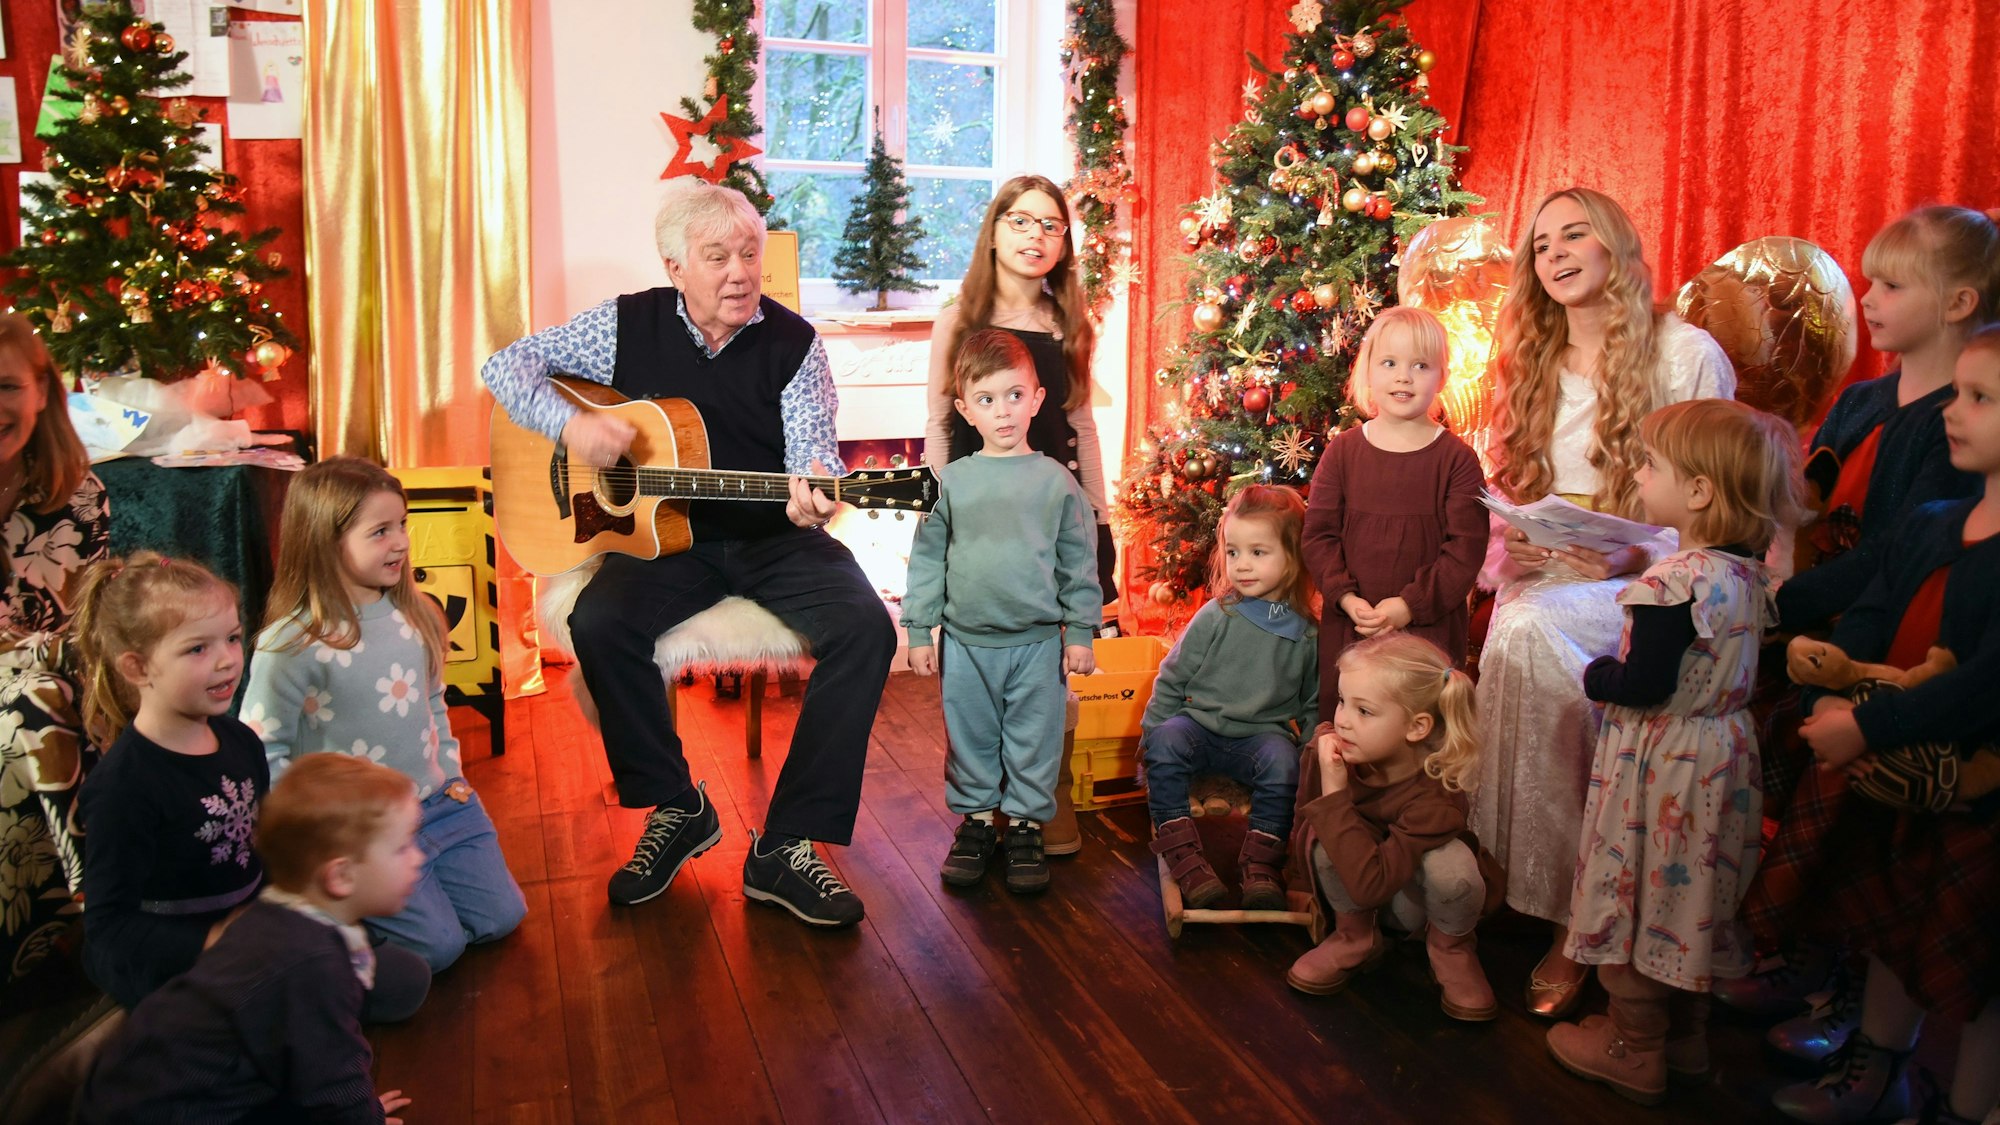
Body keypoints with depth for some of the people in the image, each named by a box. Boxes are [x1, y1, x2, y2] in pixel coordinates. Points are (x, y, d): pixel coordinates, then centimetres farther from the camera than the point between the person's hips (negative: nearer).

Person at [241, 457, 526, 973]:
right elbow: (260, 749, -13)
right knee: (438, 945, -8)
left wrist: (450, 770, 8)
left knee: (500, 918, 6)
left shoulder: (413, 615, 2)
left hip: (438, 803, 6)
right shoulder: (293, 644, -18)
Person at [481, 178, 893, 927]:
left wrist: (812, 496, -36)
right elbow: (506, 364, 5)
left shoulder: (792, 343, -2)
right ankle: (675, 808, -6)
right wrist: (569, 422, -16)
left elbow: (813, 454, -11)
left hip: (773, 539, 0)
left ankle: (786, 845, -18)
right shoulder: (629, 325, 1)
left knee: (865, 627, -26)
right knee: (598, 621, -29)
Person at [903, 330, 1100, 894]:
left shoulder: (1056, 481, 0)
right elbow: (926, 559, 5)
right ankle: (974, 820, 30)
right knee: (970, 736, 12)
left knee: (1034, 740, 8)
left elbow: (1078, 561, 4)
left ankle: (1025, 825, 24)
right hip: (966, 641, 1)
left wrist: (1080, 631, 3)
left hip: (1037, 641, -1)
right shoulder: (950, 482, 0)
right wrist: (918, 630, 3)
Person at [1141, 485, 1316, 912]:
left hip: (1263, 736, 0)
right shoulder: (1216, 617, -3)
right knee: (1165, 740, -29)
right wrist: (1150, 734, 1)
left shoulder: (1307, 634, 0)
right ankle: (1180, 850, -22)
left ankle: (1261, 862, -18)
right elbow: (1172, 681, 4)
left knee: (1283, 761, -32)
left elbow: (1313, 706, 12)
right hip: (1200, 727, 0)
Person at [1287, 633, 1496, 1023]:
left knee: (1450, 860, -36)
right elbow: (1307, 821, -7)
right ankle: (1354, 937, 1)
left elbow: (1368, 885, -45)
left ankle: (1451, 947, 0)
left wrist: (1335, 792, -46)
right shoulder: (1329, 746, -25)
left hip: (1417, 901, -3)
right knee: (1327, 841, -30)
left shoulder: (1435, 797, -37)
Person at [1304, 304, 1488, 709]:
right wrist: (1346, 598, -12)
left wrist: (1412, 604, -15)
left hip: (1429, 627, -2)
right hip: (1348, 624, 2)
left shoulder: (1458, 459, -3)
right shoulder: (1342, 451, 2)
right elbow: (1318, 533, 1)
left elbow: (1466, 547, -7)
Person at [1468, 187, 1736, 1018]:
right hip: (1544, 583, 5)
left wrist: (1637, 559, -19)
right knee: (1517, 627, -30)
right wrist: (1508, 552, -5)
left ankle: (1576, 920, -23)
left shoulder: (1688, 354, -1)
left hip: (1646, 584, -4)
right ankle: (1573, 915, -18)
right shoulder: (1534, 365, 15)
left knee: (1528, 631, -34)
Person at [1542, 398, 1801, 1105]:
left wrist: (1594, 675, -7)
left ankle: (1636, 1052, 24)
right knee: (1692, 891, 22)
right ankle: (1687, 1032, 39)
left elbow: (1643, 686, -26)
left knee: (1635, 897, 8)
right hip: (1722, 756, 9)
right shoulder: (1748, 571, 0)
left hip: (1660, 767, -8)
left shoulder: (1675, 582, -27)